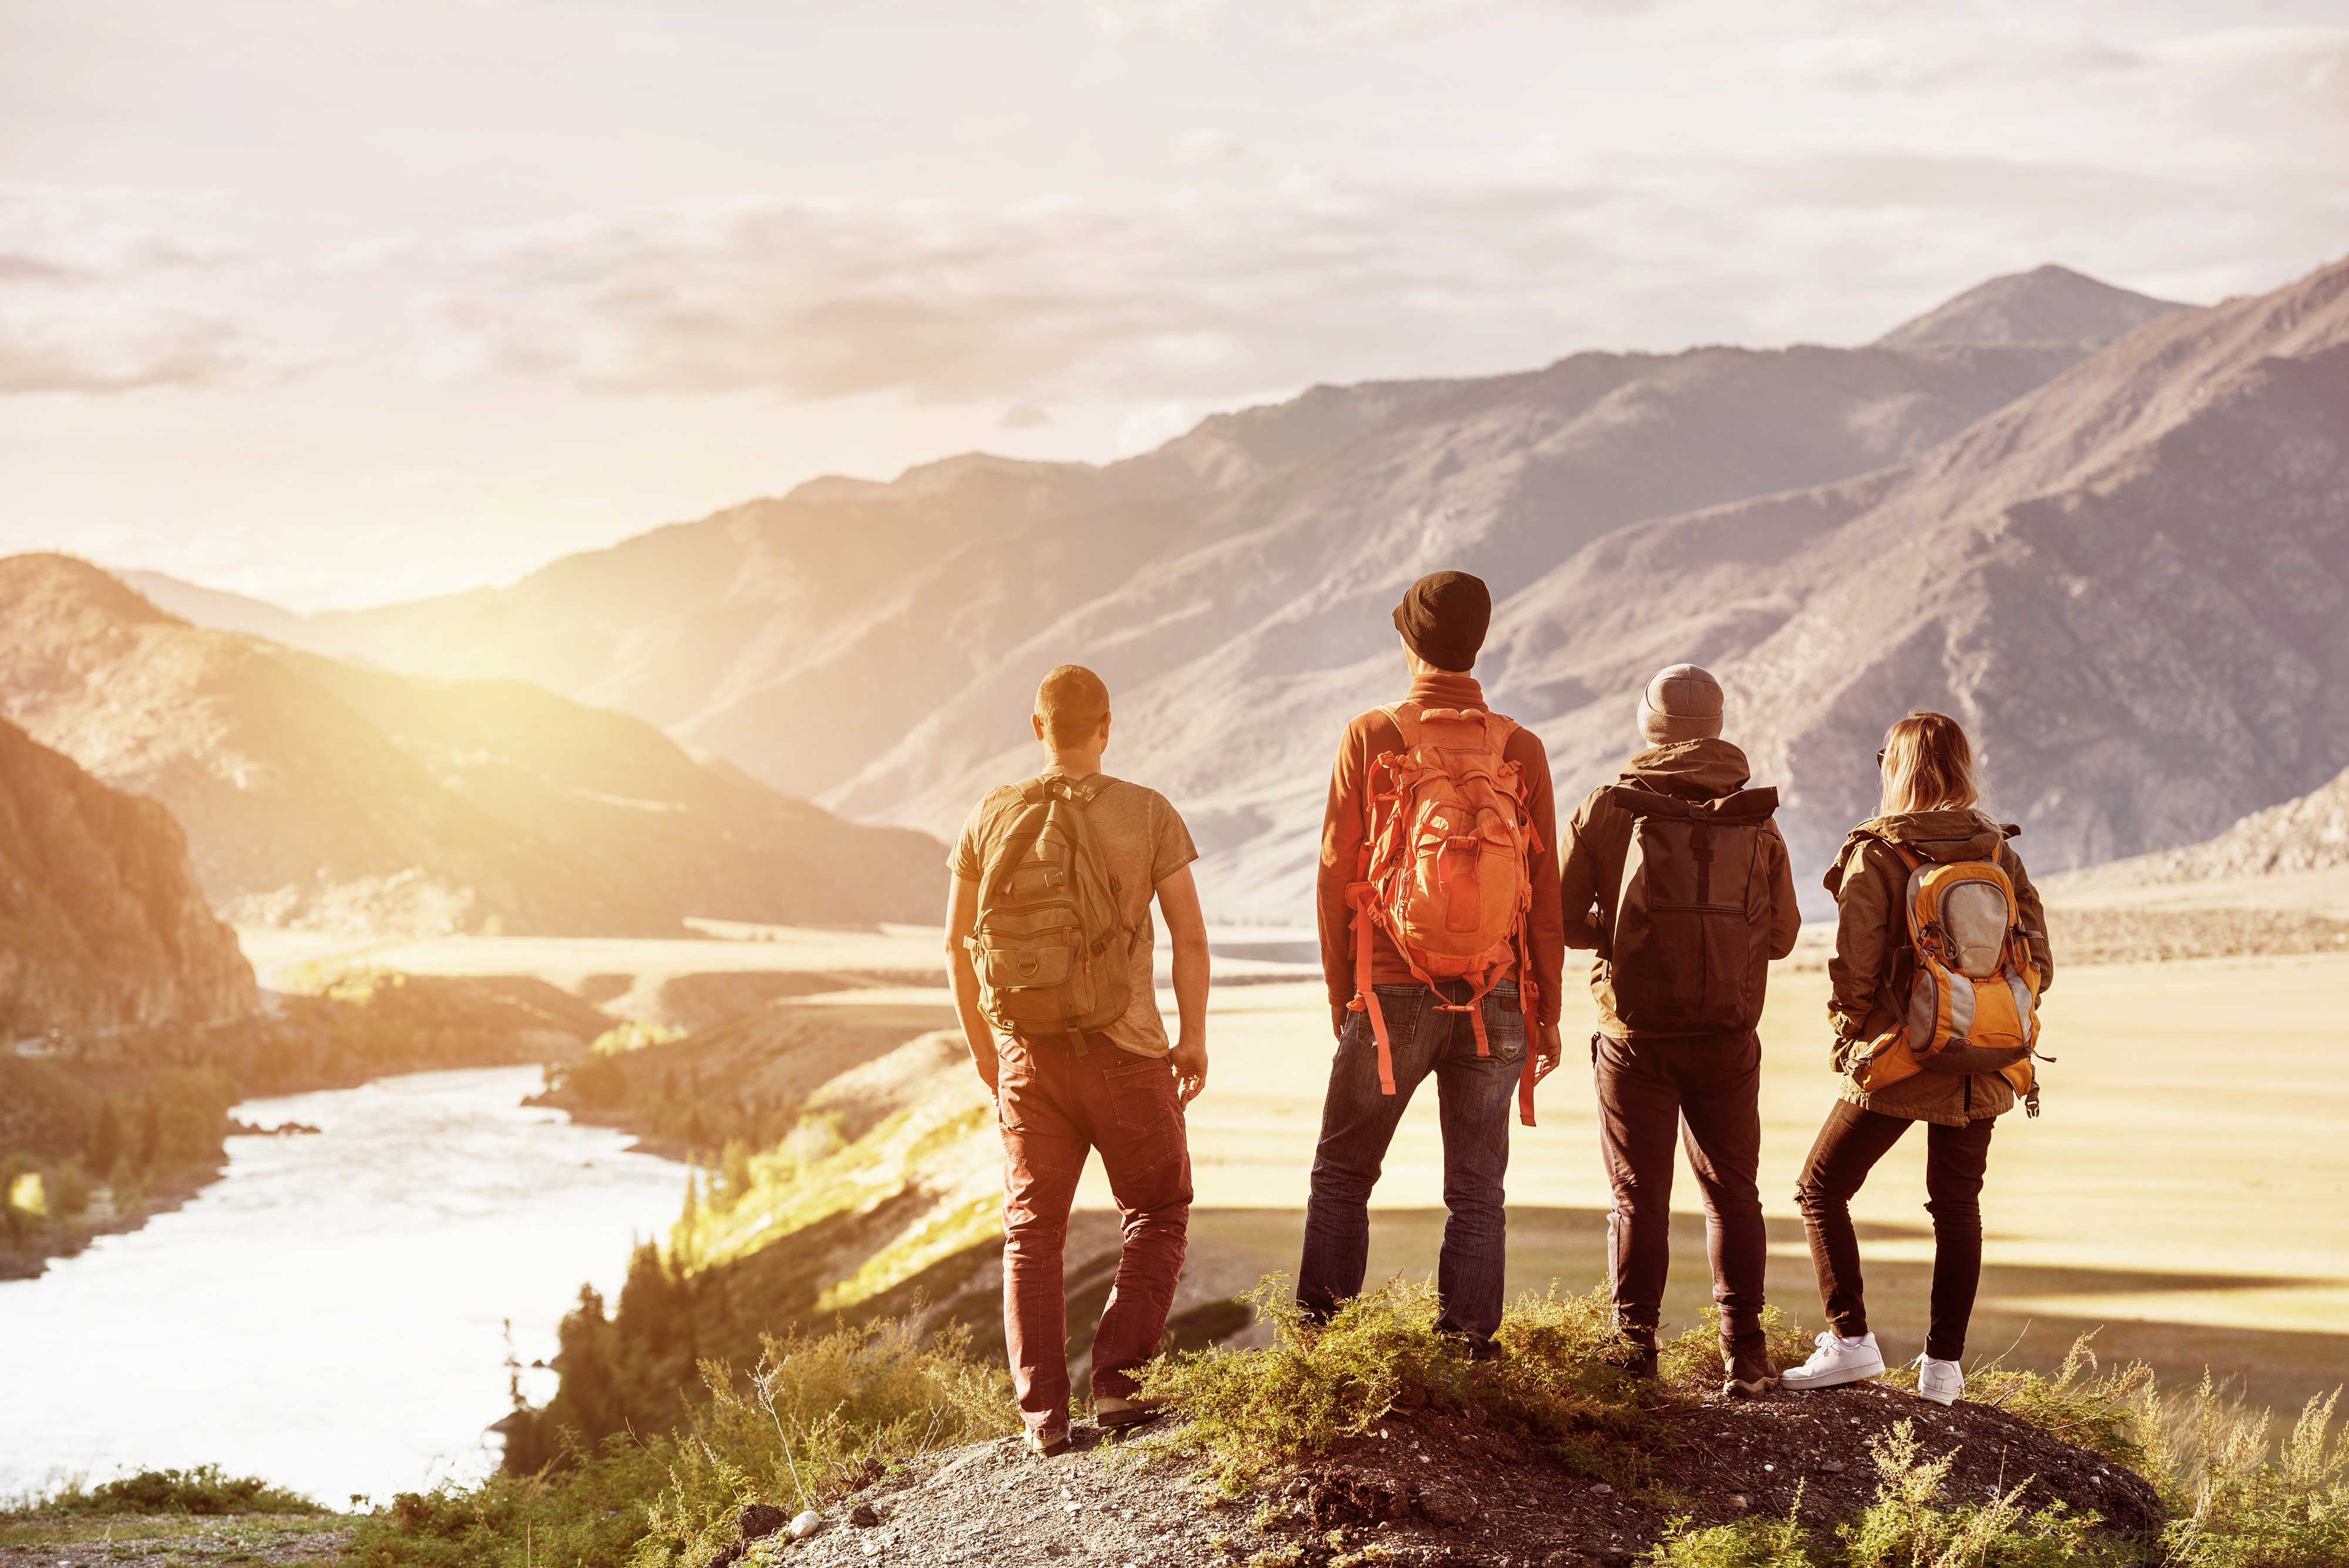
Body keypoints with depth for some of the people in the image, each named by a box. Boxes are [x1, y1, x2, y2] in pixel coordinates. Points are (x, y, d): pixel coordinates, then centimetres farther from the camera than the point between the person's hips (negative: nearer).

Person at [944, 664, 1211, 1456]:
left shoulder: (992, 817, 0)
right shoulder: (1148, 813, -7)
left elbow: (957, 942, 6)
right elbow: (1191, 935, -9)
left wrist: (980, 1044, 19)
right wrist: (1195, 1038, 4)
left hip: (1028, 1055, 2)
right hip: (1125, 1049, -2)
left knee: (1032, 1233, 12)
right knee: (1157, 1216, 15)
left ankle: (1043, 1412, 3)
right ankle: (1117, 1379, -1)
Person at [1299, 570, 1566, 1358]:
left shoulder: (1370, 737, -4)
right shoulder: (1520, 749, 0)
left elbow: (1336, 875, -2)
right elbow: (1545, 893, 2)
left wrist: (1340, 995, 8)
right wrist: (1547, 1015, 10)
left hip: (1391, 995, -1)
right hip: (1495, 1003, 2)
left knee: (1342, 1174, 12)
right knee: (1476, 1191, 7)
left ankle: (1321, 1333, 9)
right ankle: (1469, 1352, 7)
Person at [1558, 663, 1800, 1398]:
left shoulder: (1607, 812, -7)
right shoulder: (1755, 822, -1)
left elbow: (1563, 918, -6)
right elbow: (1781, 935, 6)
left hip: (1635, 1035, -1)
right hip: (1727, 1040, 1)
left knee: (1639, 1197, 7)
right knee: (1733, 1194, 12)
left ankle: (1635, 1349, 6)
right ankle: (1744, 1354, 8)